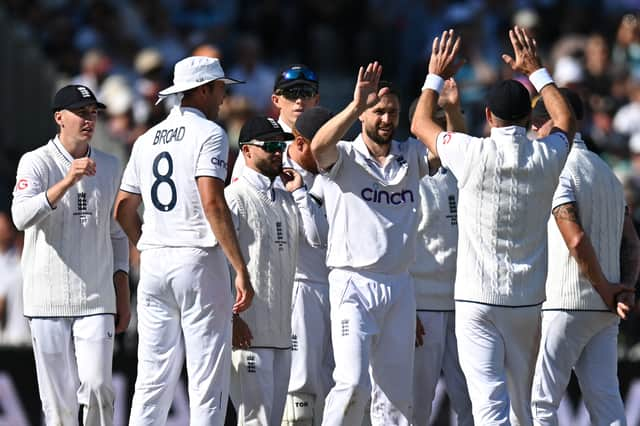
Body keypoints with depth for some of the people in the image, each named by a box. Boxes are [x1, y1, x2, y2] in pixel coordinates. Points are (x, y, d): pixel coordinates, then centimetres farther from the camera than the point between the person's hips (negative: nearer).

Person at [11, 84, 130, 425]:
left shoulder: (109, 166, 11)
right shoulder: (37, 163, -3)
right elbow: (21, 217, -21)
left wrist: (123, 297, 11)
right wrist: (67, 181, -32)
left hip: (96, 298, 2)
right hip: (48, 300, -2)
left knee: (97, 385, -12)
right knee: (57, 397, 0)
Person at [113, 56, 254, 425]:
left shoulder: (147, 140, 15)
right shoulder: (208, 133, -6)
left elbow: (123, 209, 18)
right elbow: (212, 202, -18)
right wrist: (241, 269, -19)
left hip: (154, 261, 6)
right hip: (199, 259, -6)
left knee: (153, 380, 7)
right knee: (208, 379, -4)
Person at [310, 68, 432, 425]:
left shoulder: (411, 157, 12)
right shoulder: (344, 158, 0)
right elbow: (319, 147, -22)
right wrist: (355, 106, -35)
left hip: (400, 286, 5)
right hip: (353, 284, -5)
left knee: (397, 392, 6)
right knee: (353, 384, -17)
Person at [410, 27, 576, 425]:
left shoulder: (474, 155, -10)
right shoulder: (547, 156, -1)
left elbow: (420, 123, 9)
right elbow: (567, 120, 24)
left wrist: (436, 76, 23)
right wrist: (536, 71, 33)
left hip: (477, 300, -4)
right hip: (528, 301, 4)